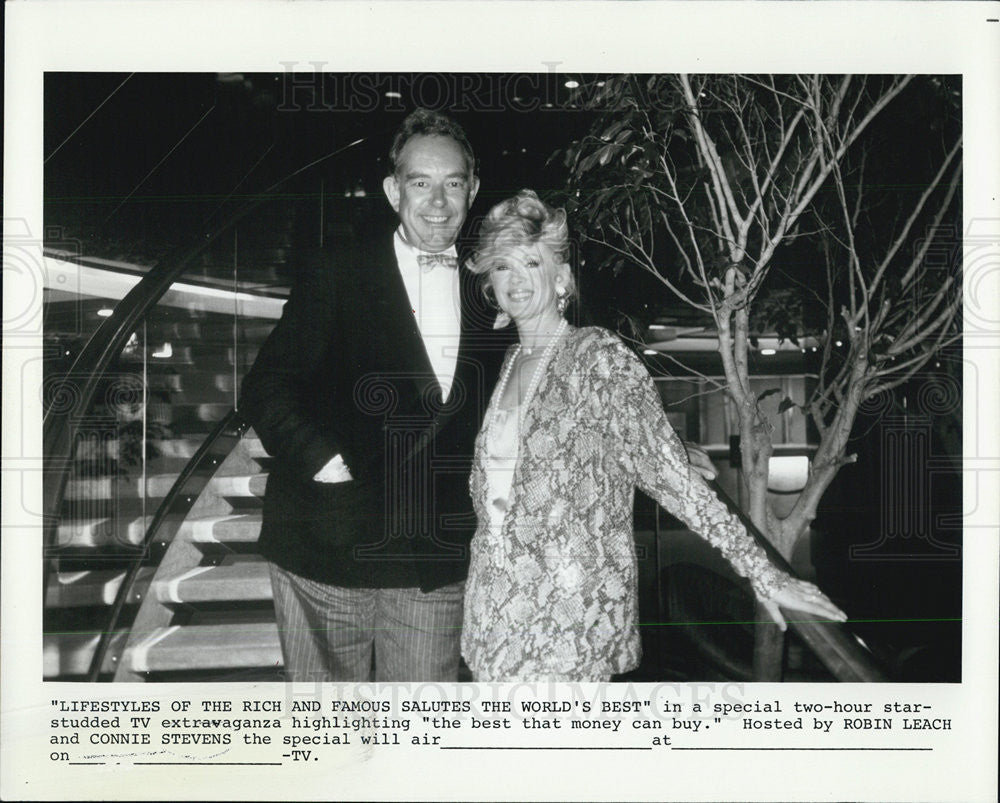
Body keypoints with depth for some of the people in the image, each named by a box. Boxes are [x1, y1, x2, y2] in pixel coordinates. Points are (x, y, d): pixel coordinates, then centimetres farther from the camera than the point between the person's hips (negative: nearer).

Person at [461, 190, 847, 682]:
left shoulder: (598, 357, -8)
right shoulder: (509, 362, 10)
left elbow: (669, 472, -12)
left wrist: (762, 572, -15)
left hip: (573, 611, -6)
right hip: (499, 605, 6)